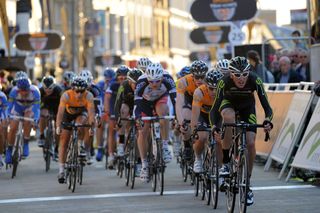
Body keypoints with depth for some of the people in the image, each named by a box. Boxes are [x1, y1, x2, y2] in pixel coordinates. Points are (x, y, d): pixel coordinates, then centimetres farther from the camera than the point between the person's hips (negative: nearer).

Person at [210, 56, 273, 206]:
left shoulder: (255, 80, -33)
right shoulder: (224, 82, -35)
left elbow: (266, 106, -34)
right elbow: (214, 109, -34)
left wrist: (267, 121, -55)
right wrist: (214, 125, -53)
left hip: (247, 105, 1)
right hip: (228, 102, -1)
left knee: (250, 143, -14)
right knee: (229, 118, -37)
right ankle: (225, 163, -26)